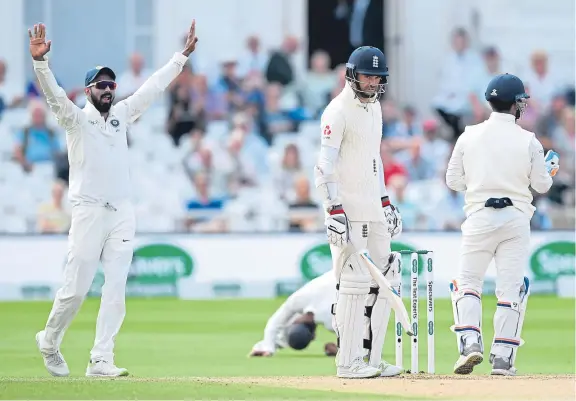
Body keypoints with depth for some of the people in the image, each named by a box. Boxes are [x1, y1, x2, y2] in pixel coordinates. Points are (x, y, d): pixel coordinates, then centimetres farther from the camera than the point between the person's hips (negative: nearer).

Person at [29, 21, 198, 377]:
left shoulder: (122, 115, 15)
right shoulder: (76, 119, 1)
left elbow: (154, 87, 18)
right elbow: (53, 93, -15)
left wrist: (183, 55, 16)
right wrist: (40, 61, -32)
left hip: (122, 213, 5)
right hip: (89, 212, -4)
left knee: (116, 289, -4)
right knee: (76, 288, -4)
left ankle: (101, 360, -4)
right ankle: (49, 342, 19)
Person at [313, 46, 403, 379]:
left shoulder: (374, 107, 16)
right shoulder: (338, 111, -11)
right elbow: (325, 165, -16)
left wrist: (385, 201, 22)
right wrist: (334, 211, -23)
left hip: (373, 210, 9)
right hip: (347, 209, -9)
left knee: (384, 279, 8)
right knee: (355, 282, -11)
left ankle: (372, 357, 14)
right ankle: (349, 362, -7)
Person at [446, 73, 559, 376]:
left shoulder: (469, 136, 0)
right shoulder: (528, 141, -3)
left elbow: (453, 180, 5)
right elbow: (541, 184, 3)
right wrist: (551, 168, 25)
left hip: (479, 217, 0)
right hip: (516, 219, 0)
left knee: (468, 282, 10)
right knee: (510, 288, 4)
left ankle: (470, 342, -10)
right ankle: (502, 358, 0)